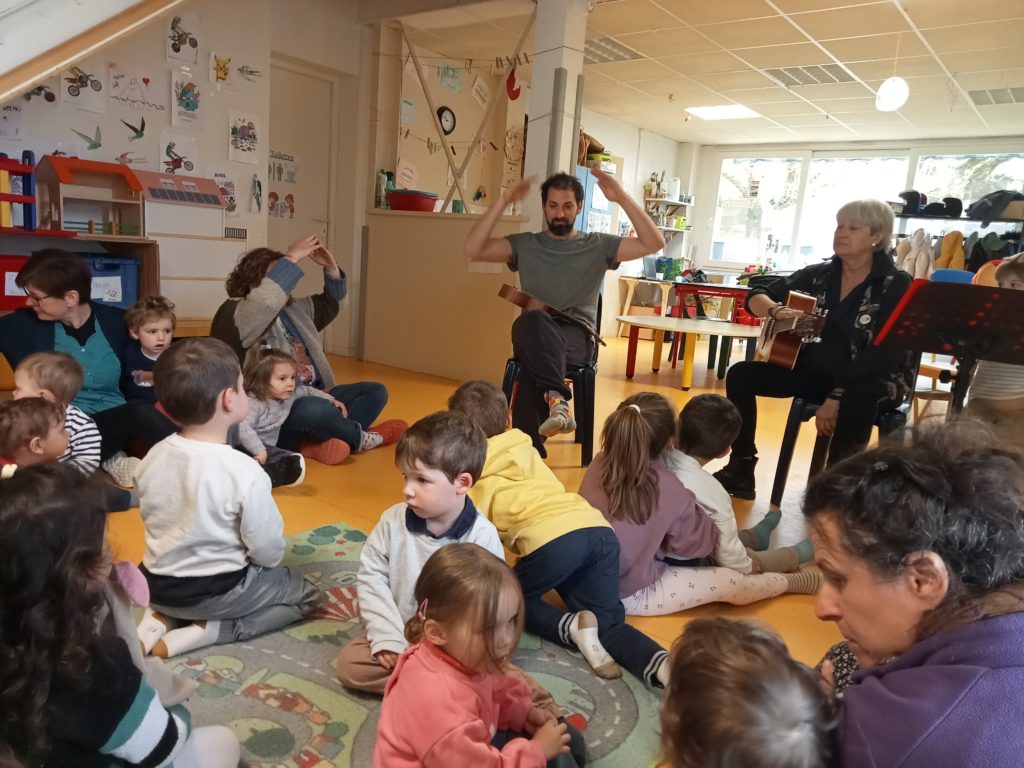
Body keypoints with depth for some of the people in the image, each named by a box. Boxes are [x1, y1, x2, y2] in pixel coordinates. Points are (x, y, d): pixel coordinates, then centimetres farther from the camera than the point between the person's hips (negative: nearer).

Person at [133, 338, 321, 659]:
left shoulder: (152, 458, -8)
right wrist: (264, 563, 6)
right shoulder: (245, 472, -26)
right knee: (306, 594, 12)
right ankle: (203, 631, -3)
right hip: (216, 592, -6)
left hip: (156, 585, 7)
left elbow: (151, 519, 7)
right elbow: (269, 551, -17)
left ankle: (162, 618, 10)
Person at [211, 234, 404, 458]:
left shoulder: (294, 309, 18)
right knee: (316, 410, -39)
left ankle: (330, 442, -25)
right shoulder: (233, 314, -8)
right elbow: (266, 301, -31)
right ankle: (362, 438, -9)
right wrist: (291, 258, -24)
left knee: (375, 391, 0)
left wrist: (331, 267, 10)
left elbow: (331, 302, 28)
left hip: (315, 396, 9)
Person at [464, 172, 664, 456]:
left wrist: (623, 199, -4)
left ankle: (528, 452, -38)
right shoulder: (525, 244, 16)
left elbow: (654, 244, 4)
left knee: (532, 365, -37)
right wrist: (503, 202, -4)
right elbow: (473, 250, 2)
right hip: (532, 334, 1)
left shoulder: (598, 245, 15)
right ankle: (556, 399, -55)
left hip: (577, 338, -1)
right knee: (533, 320, -39)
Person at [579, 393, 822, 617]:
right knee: (729, 582, 6)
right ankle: (793, 582, 29)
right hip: (628, 594, -6)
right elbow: (699, 543, -7)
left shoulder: (599, 463, -12)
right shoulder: (669, 490, -24)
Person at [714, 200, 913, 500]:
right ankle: (740, 471, -5)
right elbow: (755, 297, 6)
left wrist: (836, 395, -26)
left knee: (857, 399, -40)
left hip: (872, 380, -5)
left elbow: (888, 352, -19)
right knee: (740, 375, -10)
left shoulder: (896, 285, -9)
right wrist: (777, 311, -19)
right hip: (813, 371, 5)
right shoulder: (818, 274, 4)